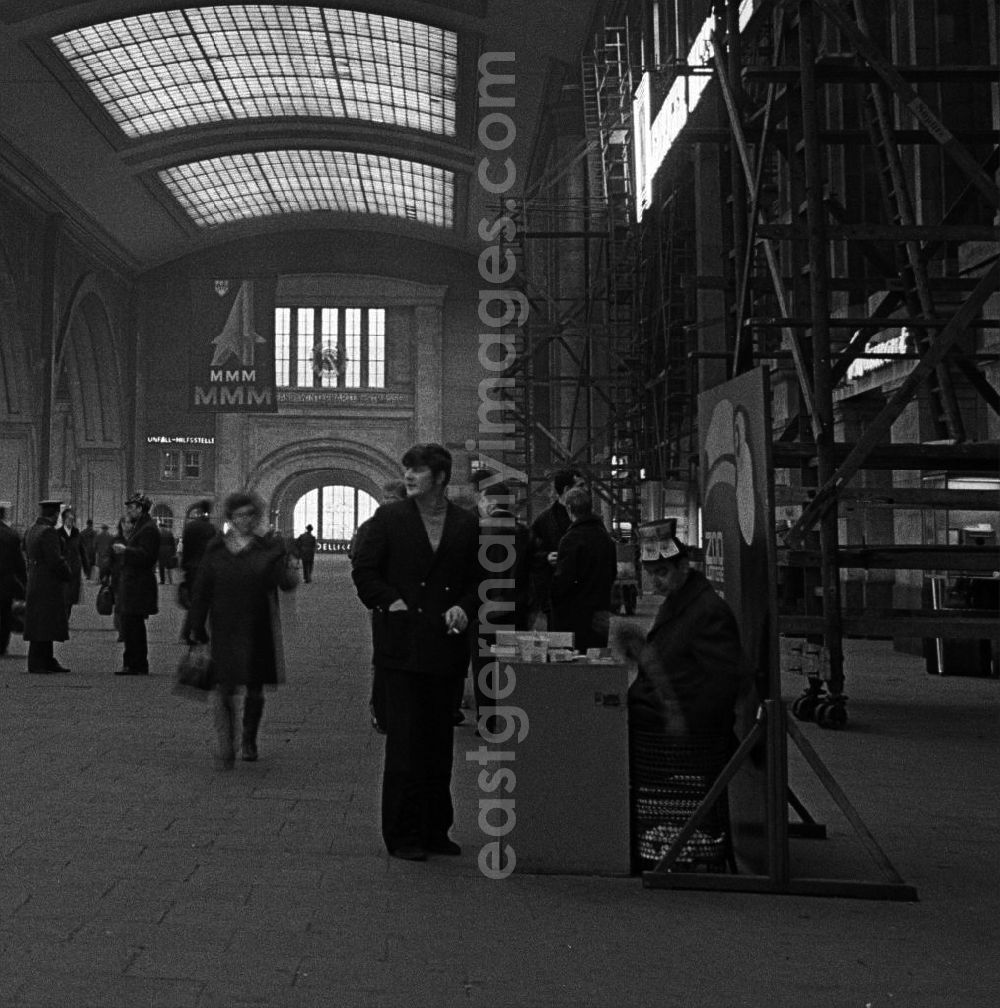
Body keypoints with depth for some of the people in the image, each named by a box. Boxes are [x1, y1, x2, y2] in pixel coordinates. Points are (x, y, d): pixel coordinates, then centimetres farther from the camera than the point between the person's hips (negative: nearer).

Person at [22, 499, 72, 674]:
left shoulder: (30, 531, 13)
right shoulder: (48, 531, -17)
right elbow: (55, 559, -22)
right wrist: (66, 573, -5)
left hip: (34, 580, 10)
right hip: (48, 584, -10)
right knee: (44, 623, -5)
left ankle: (47, 661, 19)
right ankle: (36, 664, -2)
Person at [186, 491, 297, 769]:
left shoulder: (270, 547, 0)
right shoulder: (216, 549, 2)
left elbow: (286, 582, -8)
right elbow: (201, 590, 6)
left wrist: (285, 577, -32)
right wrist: (196, 628, 5)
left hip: (258, 631, 0)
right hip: (224, 630, 0)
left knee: (255, 690, 12)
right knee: (225, 688, -7)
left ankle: (249, 741, 32)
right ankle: (226, 749, -5)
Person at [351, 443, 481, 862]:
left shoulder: (466, 525, 8)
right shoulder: (388, 518, 3)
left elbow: (479, 580, 12)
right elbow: (364, 571, 4)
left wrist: (464, 608, -5)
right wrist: (392, 603, -6)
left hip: (445, 648, 3)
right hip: (401, 646, -2)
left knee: (440, 743, 10)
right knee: (404, 742, -2)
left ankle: (435, 830, 22)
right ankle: (402, 835, 7)